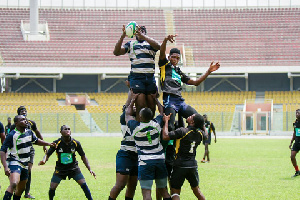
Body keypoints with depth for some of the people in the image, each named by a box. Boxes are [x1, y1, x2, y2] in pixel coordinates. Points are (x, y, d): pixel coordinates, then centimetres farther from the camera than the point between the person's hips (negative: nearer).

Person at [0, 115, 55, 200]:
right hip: (14, 163, -8)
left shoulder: (29, 132, 6)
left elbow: (36, 140, 29)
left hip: (25, 165, 8)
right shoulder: (12, 135, -15)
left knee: (21, 189, 14)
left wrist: (48, 144, 18)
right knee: (14, 184, -31)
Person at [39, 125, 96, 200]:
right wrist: (44, 160, -35)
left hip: (73, 168, 1)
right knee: (52, 188, -7)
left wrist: (89, 169, -6)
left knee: (83, 184, -13)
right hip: (60, 169, -1)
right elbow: (48, 154, -11)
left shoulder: (76, 143, -10)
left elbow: (83, 156, 0)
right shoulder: (57, 143, -15)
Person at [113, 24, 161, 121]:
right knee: (140, 106, -13)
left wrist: (143, 36, -16)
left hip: (150, 77, 2)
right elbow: (116, 52, 5)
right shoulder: (131, 44, 16)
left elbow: (158, 46, -7)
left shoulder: (150, 43, 17)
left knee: (152, 107, 2)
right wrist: (122, 36, -7)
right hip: (136, 77, -2)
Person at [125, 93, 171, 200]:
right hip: (160, 159, 4)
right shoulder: (156, 124, 0)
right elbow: (162, 111, 22)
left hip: (145, 162, -3)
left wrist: (133, 100, 26)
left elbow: (128, 115, 16)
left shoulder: (135, 127, -5)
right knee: (163, 190, 13)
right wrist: (155, 99, 33)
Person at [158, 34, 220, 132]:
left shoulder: (179, 72, 29)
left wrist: (208, 71, 23)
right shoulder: (165, 65, 14)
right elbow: (162, 53, -6)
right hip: (169, 100, -6)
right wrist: (166, 40, -27)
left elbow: (195, 82, 30)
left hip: (180, 101, 6)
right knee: (170, 127, -22)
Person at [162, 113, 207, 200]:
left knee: (175, 191, 0)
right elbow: (205, 135, 29)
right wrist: (201, 122, 26)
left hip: (180, 165, -5)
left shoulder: (182, 131, -16)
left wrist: (166, 121, -10)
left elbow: (165, 137, -21)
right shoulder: (200, 133, 4)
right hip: (193, 165, 5)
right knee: (196, 189, 21)